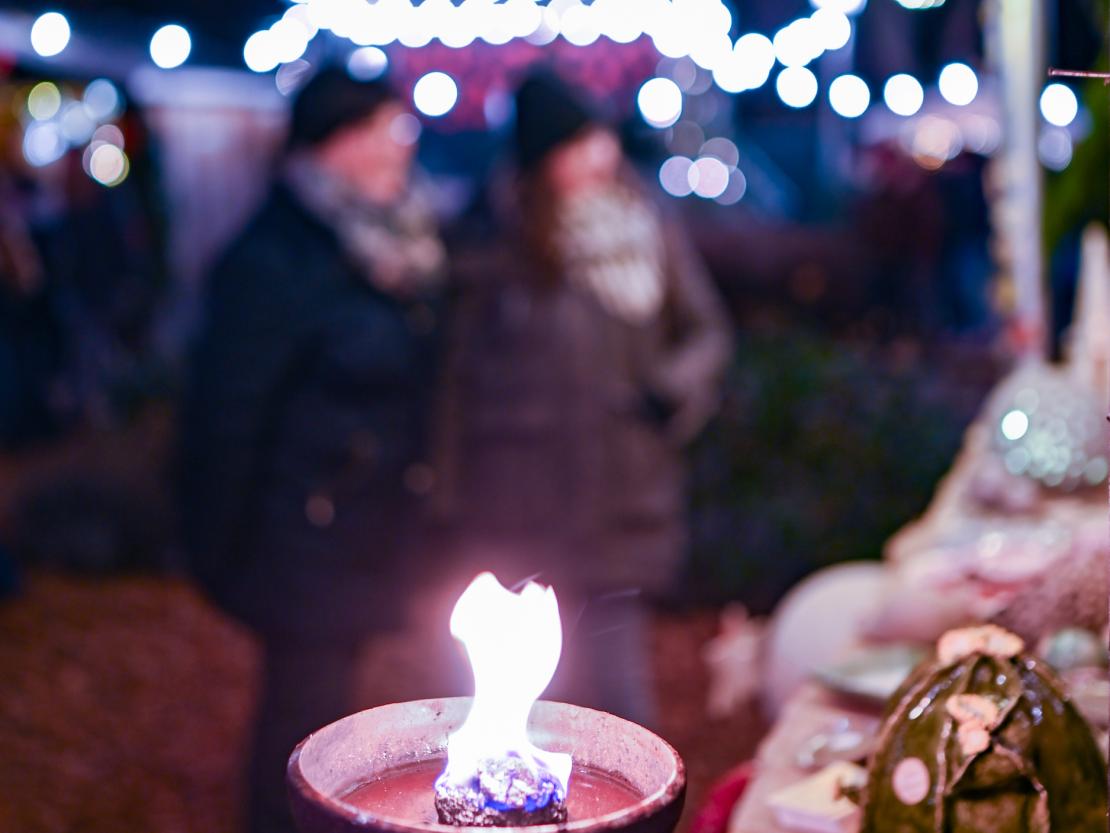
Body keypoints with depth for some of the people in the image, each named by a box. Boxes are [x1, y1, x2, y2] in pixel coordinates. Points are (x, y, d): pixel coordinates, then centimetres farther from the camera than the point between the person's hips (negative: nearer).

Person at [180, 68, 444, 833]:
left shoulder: (394, 246, 6)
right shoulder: (273, 262, -18)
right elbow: (228, 412, -16)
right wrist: (221, 546, -12)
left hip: (372, 532, 7)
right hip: (305, 536, -7)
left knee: (322, 696, 18)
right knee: (307, 708, 4)